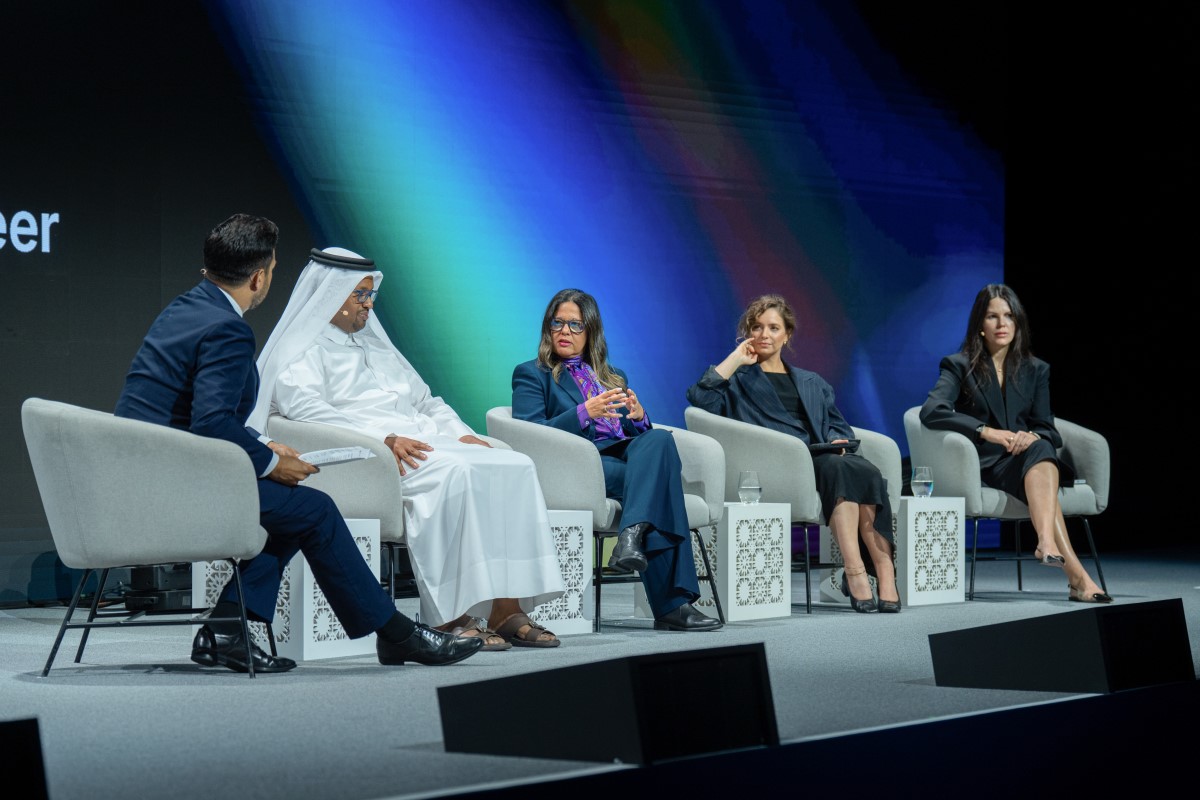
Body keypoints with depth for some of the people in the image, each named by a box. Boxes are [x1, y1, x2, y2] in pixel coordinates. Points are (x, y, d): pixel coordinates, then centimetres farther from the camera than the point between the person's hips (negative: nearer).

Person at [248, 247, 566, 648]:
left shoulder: (377, 346, 32)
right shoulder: (300, 353, 7)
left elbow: (427, 401, 31)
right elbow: (306, 408, -12)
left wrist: (462, 434, 8)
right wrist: (384, 438, -23)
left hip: (422, 444, 8)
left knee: (515, 466, -17)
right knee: (456, 473, -35)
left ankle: (507, 609, -25)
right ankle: (451, 616, -36)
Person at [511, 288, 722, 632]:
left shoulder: (614, 378, 31)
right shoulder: (531, 375, 15)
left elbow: (641, 434, 24)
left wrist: (638, 417, 0)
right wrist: (584, 413, -15)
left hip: (628, 455, 5)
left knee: (659, 438, -33)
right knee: (656, 478, -33)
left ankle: (632, 535, -49)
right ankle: (671, 604, -40)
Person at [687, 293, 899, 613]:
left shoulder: (813, 383, 33)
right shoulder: (739, 380, 20)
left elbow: (837, 424, 24)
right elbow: (700, 397, 0)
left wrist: (838, 442, 1)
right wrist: (736, 358, 5)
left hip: (821, 457, 4)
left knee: (868, 472, -32)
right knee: (838, 469, -37)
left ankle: (883, 568, -40)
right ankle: (854, 572, -47)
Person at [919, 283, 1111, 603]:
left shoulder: (1035, 370, 18)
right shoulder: (959, 366, 6)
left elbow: (1048, 430, 11)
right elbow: (930, 412, -12)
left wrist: (1032, 437, -15)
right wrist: (986, 431, -22)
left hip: (1024, 457, 4)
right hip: (983, 464, -3)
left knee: (1039, 448, -35)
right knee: (1041, 457, -35)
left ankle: (1047, 542, -58)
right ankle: (1075, 573, -52)